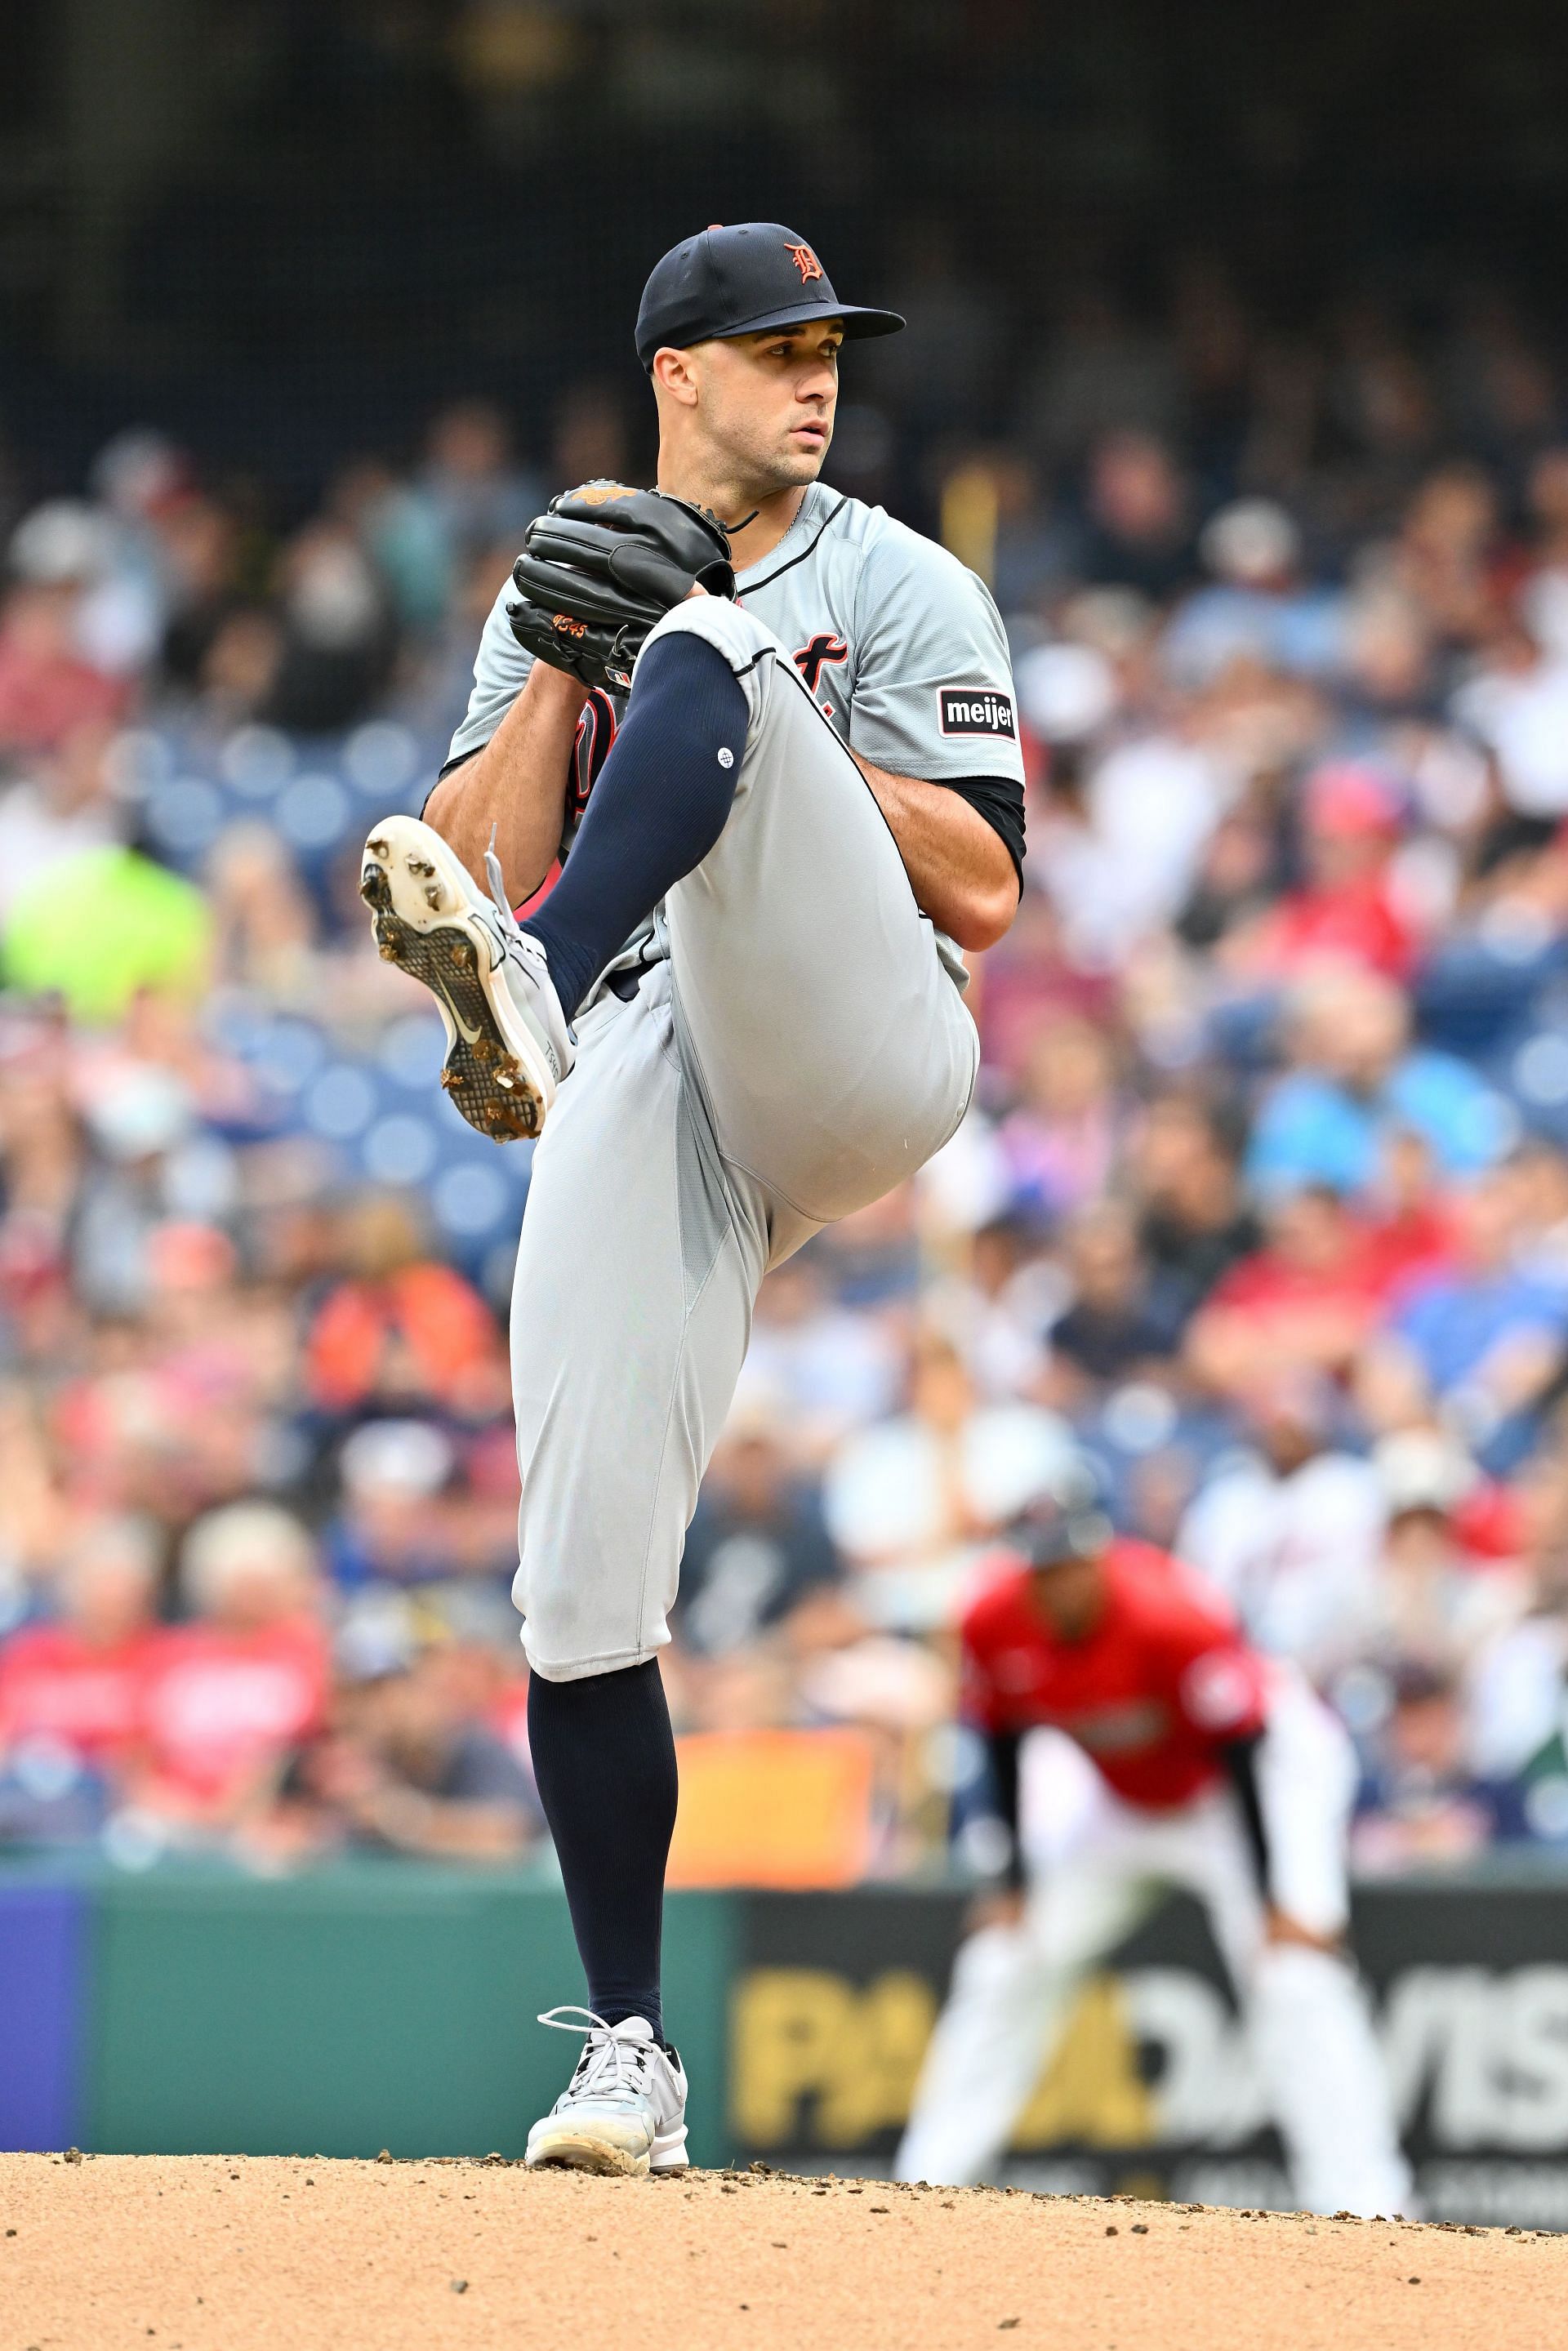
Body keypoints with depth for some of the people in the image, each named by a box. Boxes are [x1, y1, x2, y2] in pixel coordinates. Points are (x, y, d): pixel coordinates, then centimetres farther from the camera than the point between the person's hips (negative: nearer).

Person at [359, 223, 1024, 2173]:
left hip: (861, 1045, -3)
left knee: (700, 657, -26)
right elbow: (484, 860, 9)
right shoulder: (551, 595, 22)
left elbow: (983, 891, 1)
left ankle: (531, 1005, -53)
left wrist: (754, 716, -6)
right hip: (645, 1102, 3)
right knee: (581, 1587, -9)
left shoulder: (899, 585, 13)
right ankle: (630, 2054, 3)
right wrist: (563, 661, -1)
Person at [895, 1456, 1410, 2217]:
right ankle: (927, 2183, 15)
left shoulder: (1172, 1617, -34)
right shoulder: (995, 1625, -19)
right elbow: (1003, 1746, -2)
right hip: (1128, 1804, 6)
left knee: (1291, 1978, -24)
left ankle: (1361, 2205, -27)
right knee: (1008, 1965, 5)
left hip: (1273, 1766, -6)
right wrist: (1014, 1882, -2)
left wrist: (1272, 1899, -30)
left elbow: (1240, 1752, -29)